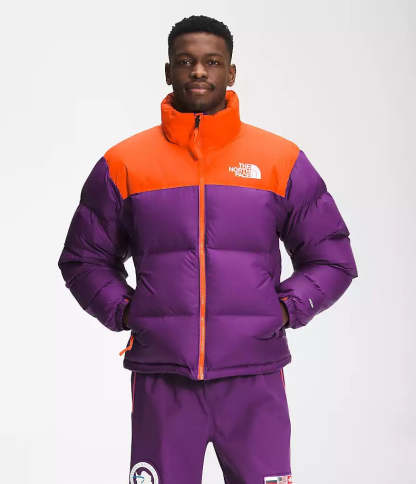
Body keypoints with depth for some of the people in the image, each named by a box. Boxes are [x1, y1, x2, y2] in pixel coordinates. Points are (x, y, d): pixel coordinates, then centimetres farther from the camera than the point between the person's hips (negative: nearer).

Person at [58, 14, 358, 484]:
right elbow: (84, 259, 15)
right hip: (161, 382, 0)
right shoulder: (123, 163, 6)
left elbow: (331, 258, 12)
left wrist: (287, 309, 0)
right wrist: (123, 311, 2)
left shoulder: (282, 160, 6)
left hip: (254, 379, 0)